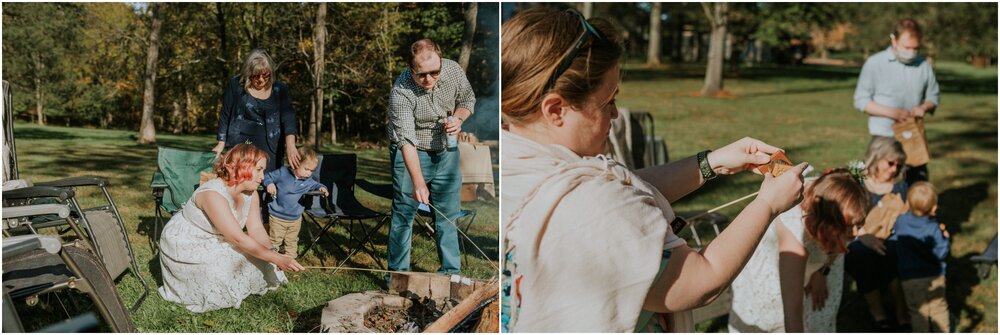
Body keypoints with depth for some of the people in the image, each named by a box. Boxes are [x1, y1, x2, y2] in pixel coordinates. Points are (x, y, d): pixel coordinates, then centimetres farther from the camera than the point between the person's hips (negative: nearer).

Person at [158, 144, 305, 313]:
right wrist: (277, 258, -40)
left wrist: (274, 256, -31)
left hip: (213, 243, 8)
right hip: (184, 246, -8)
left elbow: (256, 229, -12)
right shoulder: (213, 194, -33)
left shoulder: (251, 194, -8)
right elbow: (238, 239, -37)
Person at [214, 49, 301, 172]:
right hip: (240, 144, -1)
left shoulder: (280, 89, 0)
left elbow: (288, 117, -9)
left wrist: (290, 145, -24)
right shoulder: (236, 85, -2)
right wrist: (221, 143, 3)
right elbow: (225, 115, 5)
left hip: (270, 147, 1)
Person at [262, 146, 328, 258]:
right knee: (275, 241, 6)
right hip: (278, 217, -4)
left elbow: (315, 185, 18)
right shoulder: (282, 173, -15)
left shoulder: (308, 181, -2)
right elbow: (267, 176, -6)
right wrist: (269, 183, -26)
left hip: (295, 218, 4)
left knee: (292, 242, 18)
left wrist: (321, 187, -3)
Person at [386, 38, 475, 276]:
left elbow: (467, 100, 8)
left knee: (448, 215, 10)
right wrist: (418, 182, -43)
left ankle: (451, 272, 20)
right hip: (411, 153, -4)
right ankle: (398, 274, 10)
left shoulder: (454, 71, -13)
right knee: (404, 214, -1)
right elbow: (406, 140, -34)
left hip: (446, 151, 4)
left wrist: (458, 119, -15)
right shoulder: (401, 92, -27)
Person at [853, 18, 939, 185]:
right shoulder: (875, 63, -5)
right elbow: (860, 100, -4)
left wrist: (924, 107, -10)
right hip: (884, 139, -3)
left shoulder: (923, 65, 5)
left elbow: (933, 96, 14)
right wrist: (892, 112, -17)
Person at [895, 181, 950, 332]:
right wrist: (945, 238, 0)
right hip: (934, 277, -1)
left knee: (918, 311, 13)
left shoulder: (900, 221, -9)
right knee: (939, 307, 18)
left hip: (909, 278, 1)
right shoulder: (933, 229, -19)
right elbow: (941, 253, -17)